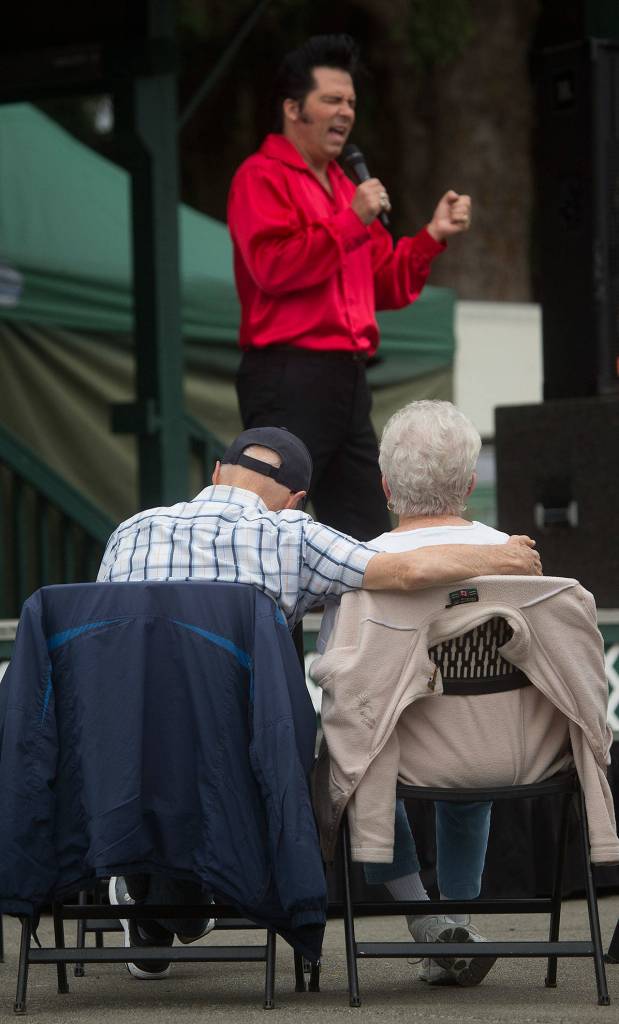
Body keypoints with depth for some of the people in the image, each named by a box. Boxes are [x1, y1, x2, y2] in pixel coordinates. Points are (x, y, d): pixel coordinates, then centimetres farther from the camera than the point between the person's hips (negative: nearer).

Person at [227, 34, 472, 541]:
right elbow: (274, 266, -19)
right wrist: (352, 221, -17)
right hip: (290, 378, -9)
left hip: (347, 379, 9)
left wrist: (433, 236, 12)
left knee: (368, 534, 8)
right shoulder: (262, 177, -4)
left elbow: (386, 286, 25)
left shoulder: (344, 187, 23)